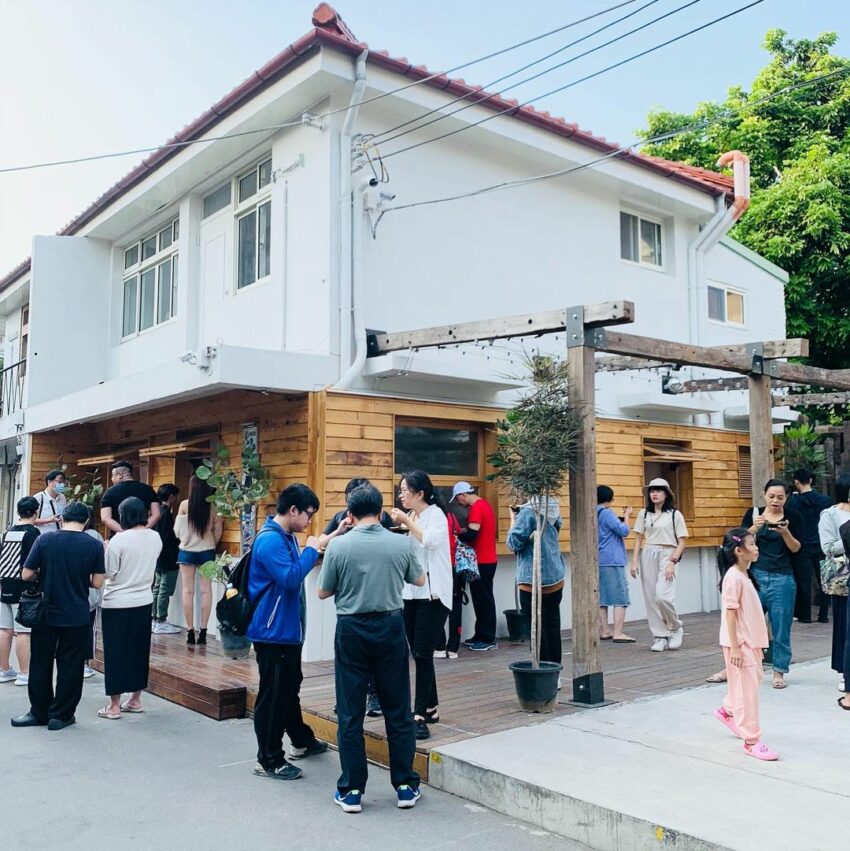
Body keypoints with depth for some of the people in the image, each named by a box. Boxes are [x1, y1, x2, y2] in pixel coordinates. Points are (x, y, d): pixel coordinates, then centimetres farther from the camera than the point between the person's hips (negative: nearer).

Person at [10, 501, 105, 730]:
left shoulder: (44, 540, -8)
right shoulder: (94, 546, -8)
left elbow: (26, 575, -6)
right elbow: (97, 583, -6)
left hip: (46, 613, 1)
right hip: (77, 617, 0)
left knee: (40, 664, 14)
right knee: (70, 667, 9)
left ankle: (39, 712, 22)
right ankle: (61, 715, 14)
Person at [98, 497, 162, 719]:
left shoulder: (119, 540, -17)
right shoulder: (156, 538, 0)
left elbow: (108, 573, -11)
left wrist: (106, 551, 5)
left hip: (117, 604, -5)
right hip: (144, 601, 5)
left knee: (116, 653, 3)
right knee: (139, 651, 15)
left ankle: (114, 706, 9)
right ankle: (135, 700, 24)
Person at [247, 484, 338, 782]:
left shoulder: (287, 536, 10)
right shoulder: (270, 540, -22)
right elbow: (290, 579, -28)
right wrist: (311, 550, -20)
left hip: (289, 629, 10)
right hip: (273, 632, -10)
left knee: (290, 688, 23)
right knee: (272, 695, 0)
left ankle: (302, 741, 39)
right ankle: (269, 760, 11)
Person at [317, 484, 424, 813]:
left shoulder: (338, 546, -9)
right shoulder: (401, 544, -5)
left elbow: (323, 593, 0)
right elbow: (419, 580, 12)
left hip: (351, 629, -1)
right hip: (390, 627, 1)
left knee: (350, 713, 8)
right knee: (398, 710, 11)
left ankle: (351, 790, 14)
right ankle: (405, 786, 20)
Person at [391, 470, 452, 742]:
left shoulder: (435, 514, -6)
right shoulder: (408, 516, 13)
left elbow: (431, 540, -24)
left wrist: (408, 523, -15)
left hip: (432, 594, -7)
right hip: (410, 593, 7)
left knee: (423, 655, -9)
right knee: (417, 654, 11)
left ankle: (420, 716, -7)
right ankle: (431, 707, 23)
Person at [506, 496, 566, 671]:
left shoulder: (528, 512, -16)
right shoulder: (554, 508, 4)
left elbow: (514, 543, -14)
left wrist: (513, 518, -3)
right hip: (556, 578, 7)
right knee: (553, 626, 13)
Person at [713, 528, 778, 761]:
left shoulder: (744, 575, 10)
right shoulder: (733, 577, -19)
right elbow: (730, 613, -21)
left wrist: (756, 643, 20)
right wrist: (734, 647, -22)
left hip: (750, 641, 10)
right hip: (739, 643, -10)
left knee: (754, 678, 20)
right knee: (747, 689, -3)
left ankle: (728, 711, 40)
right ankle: (751, 741, 4)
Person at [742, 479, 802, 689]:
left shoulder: (793, 517, 1)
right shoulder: (753, 513, 3)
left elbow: (796, 548, -2)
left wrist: (785, 532, -21)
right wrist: (755, 527, -21)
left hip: (782, 579, 0)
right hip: (755, 575, 0)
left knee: (781, 628, 3)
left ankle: (779, 671, 14)